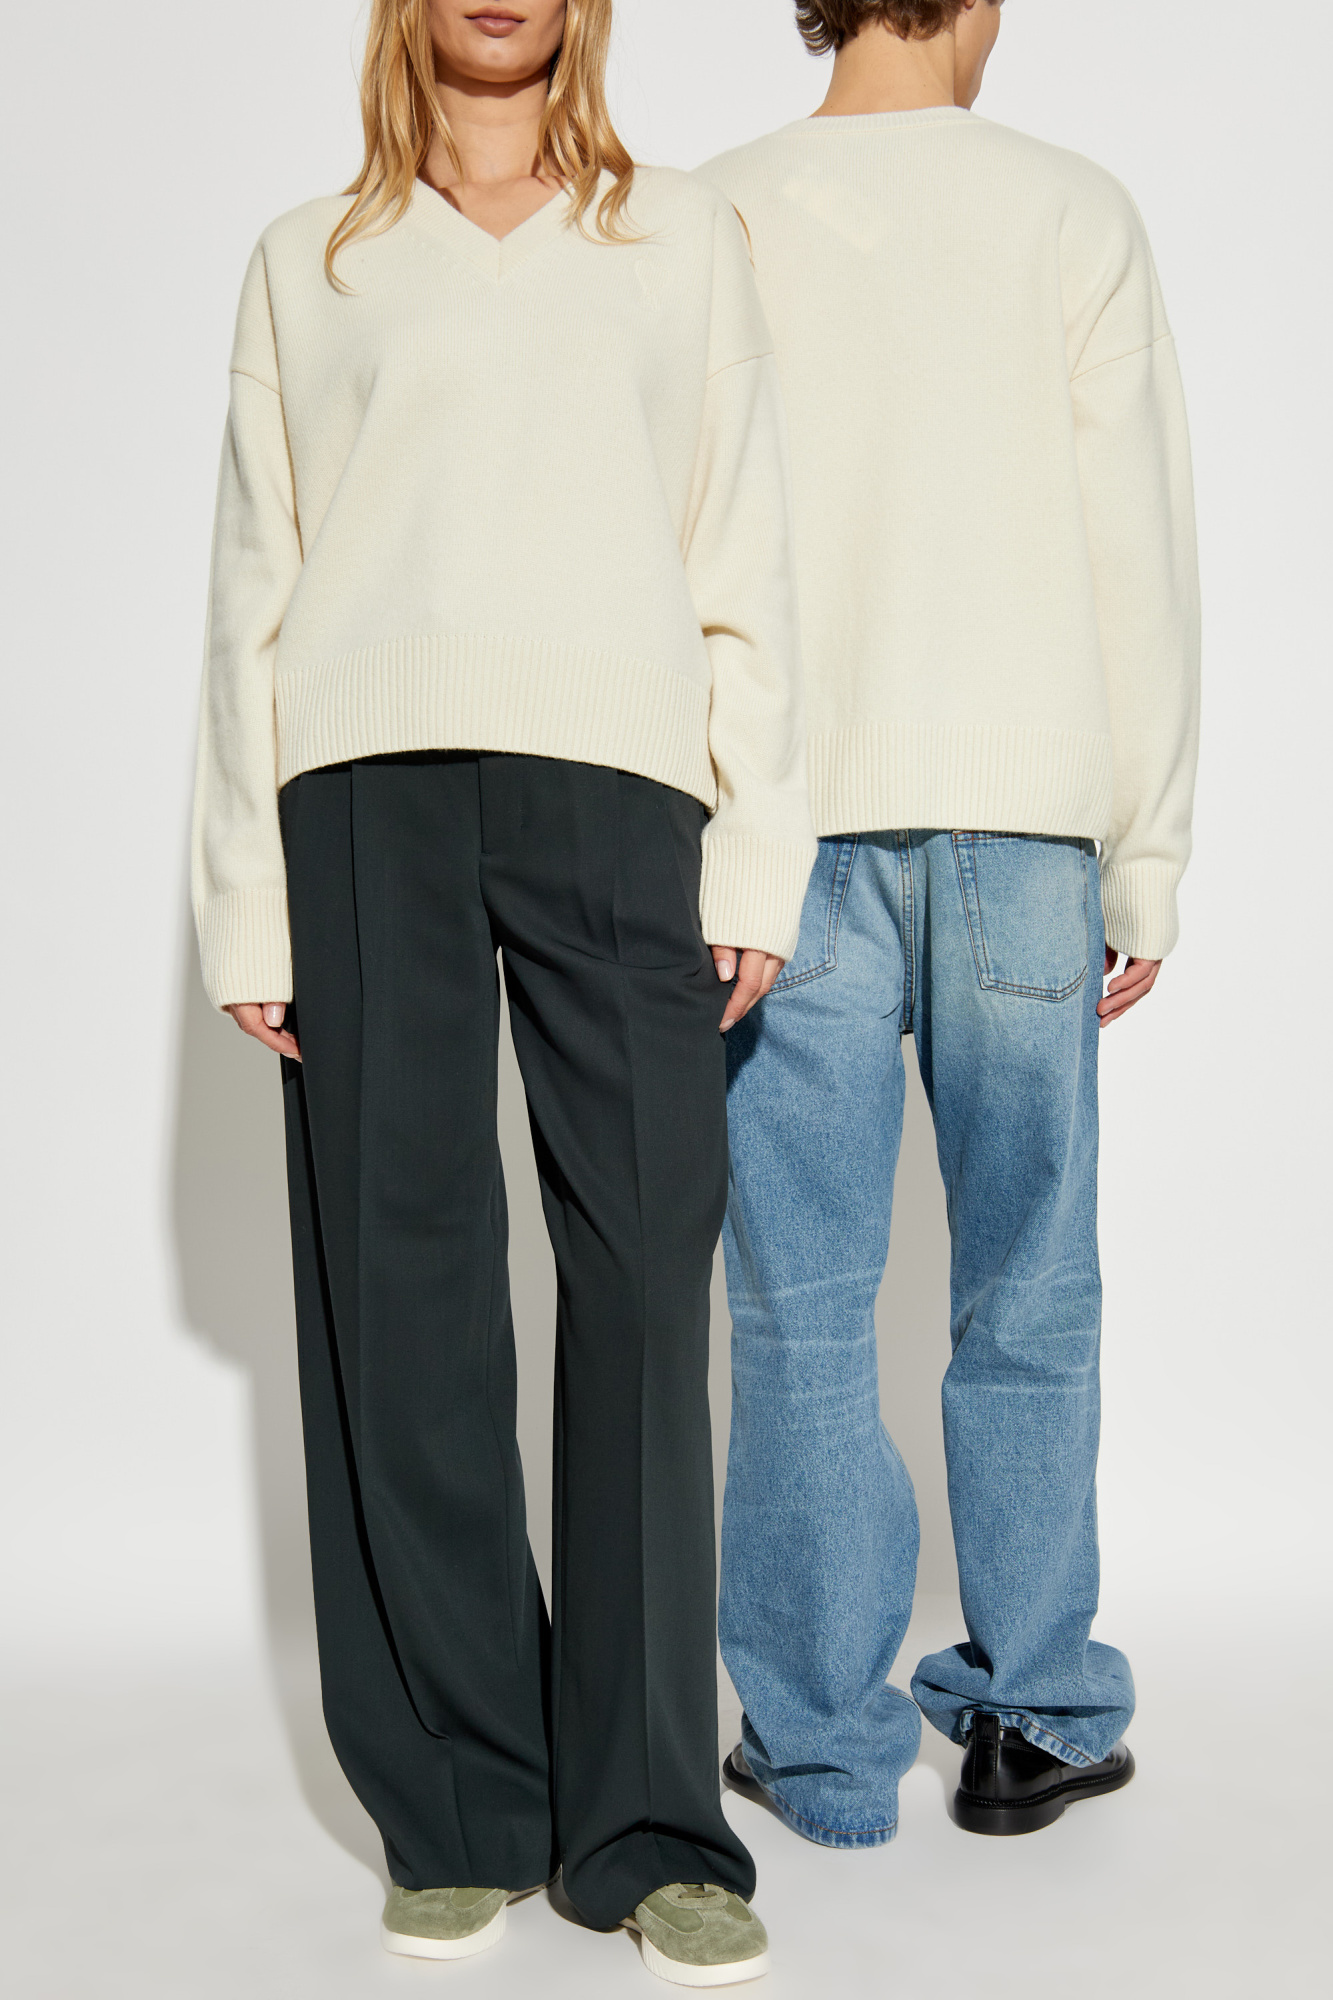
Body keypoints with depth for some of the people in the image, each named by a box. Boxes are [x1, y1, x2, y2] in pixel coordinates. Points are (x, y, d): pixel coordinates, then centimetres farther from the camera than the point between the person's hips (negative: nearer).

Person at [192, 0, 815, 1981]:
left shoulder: (683, 237, 20)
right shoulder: (308, 264, 19)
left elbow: (745, 556, 13)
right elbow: (255, 587, 13)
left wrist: (759, 847, 1)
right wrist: (247, 899, 4)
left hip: (618, 780, 0)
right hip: (367, 788, 1)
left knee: (646, 1281, -7)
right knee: (403, 1296, -2)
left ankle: (650, 1824, 3)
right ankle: (457, 1816, 9)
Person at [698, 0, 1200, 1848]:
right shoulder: (1076, 216, 3)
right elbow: (1138, 560, -1)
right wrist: (1148, 858, 5)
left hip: (795, 831, 0)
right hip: (1017, 819, 1)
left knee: (804, 1304, 5)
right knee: (1026, 1295, 11)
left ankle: (823, 1742, 12)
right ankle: (1032, 1712, 18)